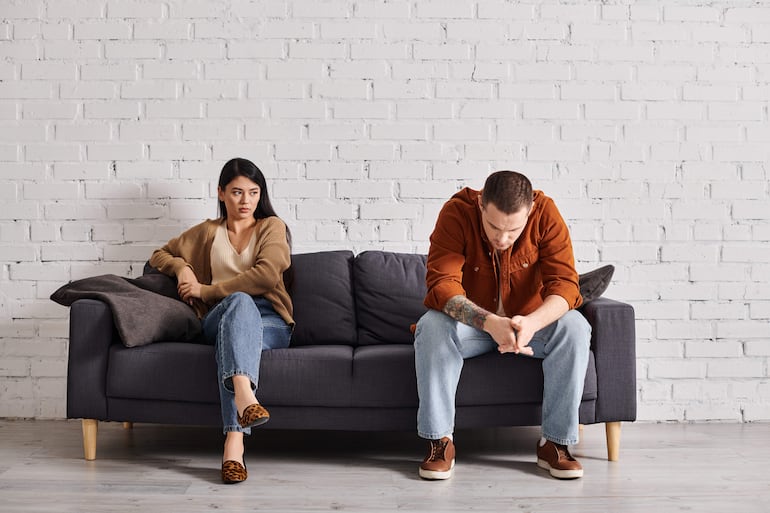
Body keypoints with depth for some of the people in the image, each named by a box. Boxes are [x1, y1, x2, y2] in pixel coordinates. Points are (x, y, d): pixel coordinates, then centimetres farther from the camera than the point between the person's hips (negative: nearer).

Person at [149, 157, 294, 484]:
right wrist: (182, 268, 8)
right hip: (220, 319, 1)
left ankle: (234, 440, -57)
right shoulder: (206, 232, 24)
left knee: (231, 339, -37)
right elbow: (160, 255, 33)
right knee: (240, 301, -37)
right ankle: (244, 396, -65)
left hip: (269, 322, 0)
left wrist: (205, 290, -2)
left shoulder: (272, 226, 14)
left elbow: (267, 274, -5)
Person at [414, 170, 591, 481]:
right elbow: (442, 283, -30)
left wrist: (532, 322, -45)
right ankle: (440, 442, -21)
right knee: (432, 325, -32)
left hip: (531, 324, 1)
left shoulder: (545, 214, -18)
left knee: (574, 327, -28)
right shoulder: (456, 213, -21)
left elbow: (565, 283, -23)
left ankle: (555, 442, -17)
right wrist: (490, 322, -47)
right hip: (471, 326, -1)